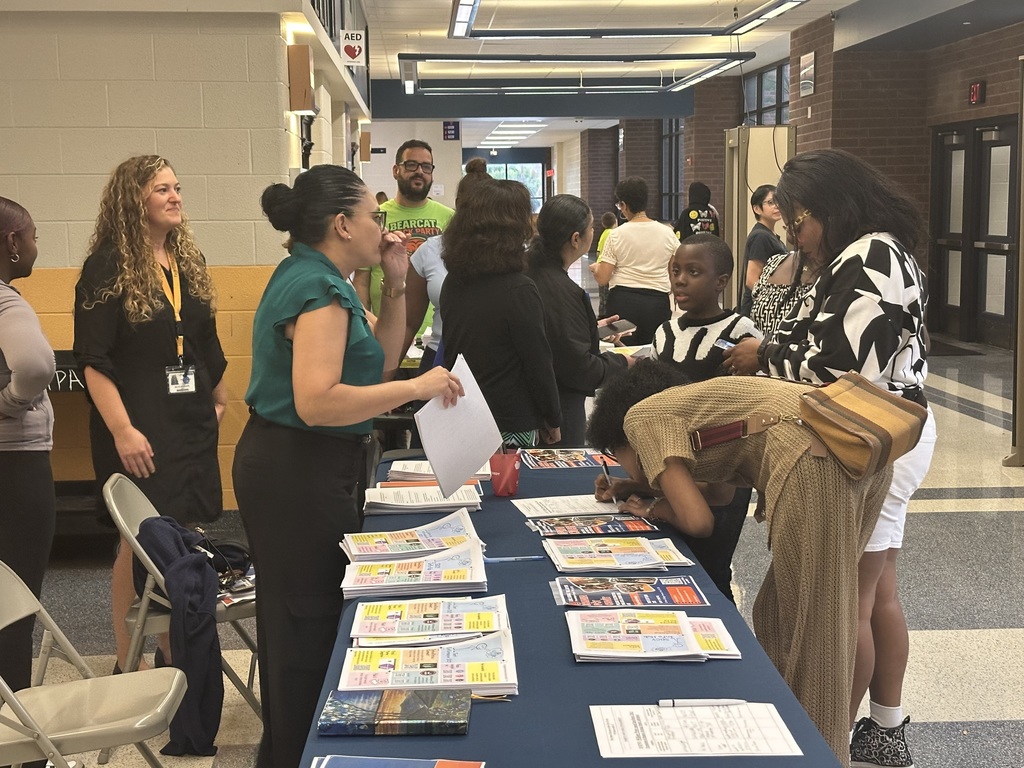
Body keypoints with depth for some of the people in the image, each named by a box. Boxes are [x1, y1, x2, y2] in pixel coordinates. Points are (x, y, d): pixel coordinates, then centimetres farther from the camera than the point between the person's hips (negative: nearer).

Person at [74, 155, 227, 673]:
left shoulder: (188, 262, 11)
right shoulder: (108, 268, -9)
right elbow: (93, 359, -14)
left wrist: (218, 399, 23)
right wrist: (122, 430, -20)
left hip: (192, 426, 6)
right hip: (139, 430, -6)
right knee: (141, 543, -1)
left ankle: (173, 653, 24)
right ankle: (127, 664, 12)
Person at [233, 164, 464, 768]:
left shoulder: (316, 278, 13)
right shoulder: (318, 289, -19)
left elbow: (377, 363, 17)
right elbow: (317, 401, -31)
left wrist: (395, 286, 7)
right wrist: (418, 388, -25)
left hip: (294, 469, 11)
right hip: (301, 475, -11)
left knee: (294, 621, 20)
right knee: (310, 628, -2)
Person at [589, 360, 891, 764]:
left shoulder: (641, 415, 8)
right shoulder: (690, 400, 31)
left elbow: (697, 521, -1)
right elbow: (720, 491, 37)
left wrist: (651, 509, 18)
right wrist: (635, 488, 37)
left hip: (817, 460, -9)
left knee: (812, 630, -1)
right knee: (778, 618, 19)